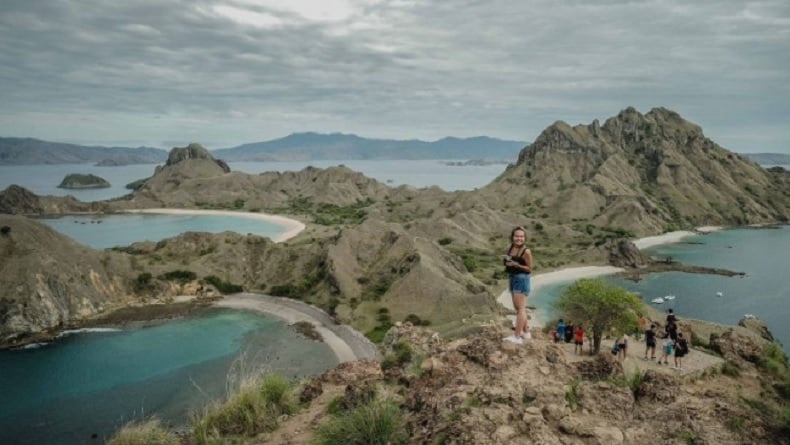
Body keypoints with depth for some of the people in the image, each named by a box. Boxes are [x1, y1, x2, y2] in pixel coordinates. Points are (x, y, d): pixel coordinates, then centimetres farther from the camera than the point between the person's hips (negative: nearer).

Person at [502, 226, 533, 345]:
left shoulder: (526, 251, -15)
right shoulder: (510, 248, 6)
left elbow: (529, 269, -11)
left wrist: (516, 265, -22)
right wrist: (505, 261, -4)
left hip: (522, 279, -9)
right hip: (513, 278, 9)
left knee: (521, 308, -8)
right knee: (517, 308, 17)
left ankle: (517, 336, -9)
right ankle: (526, 332, 31)